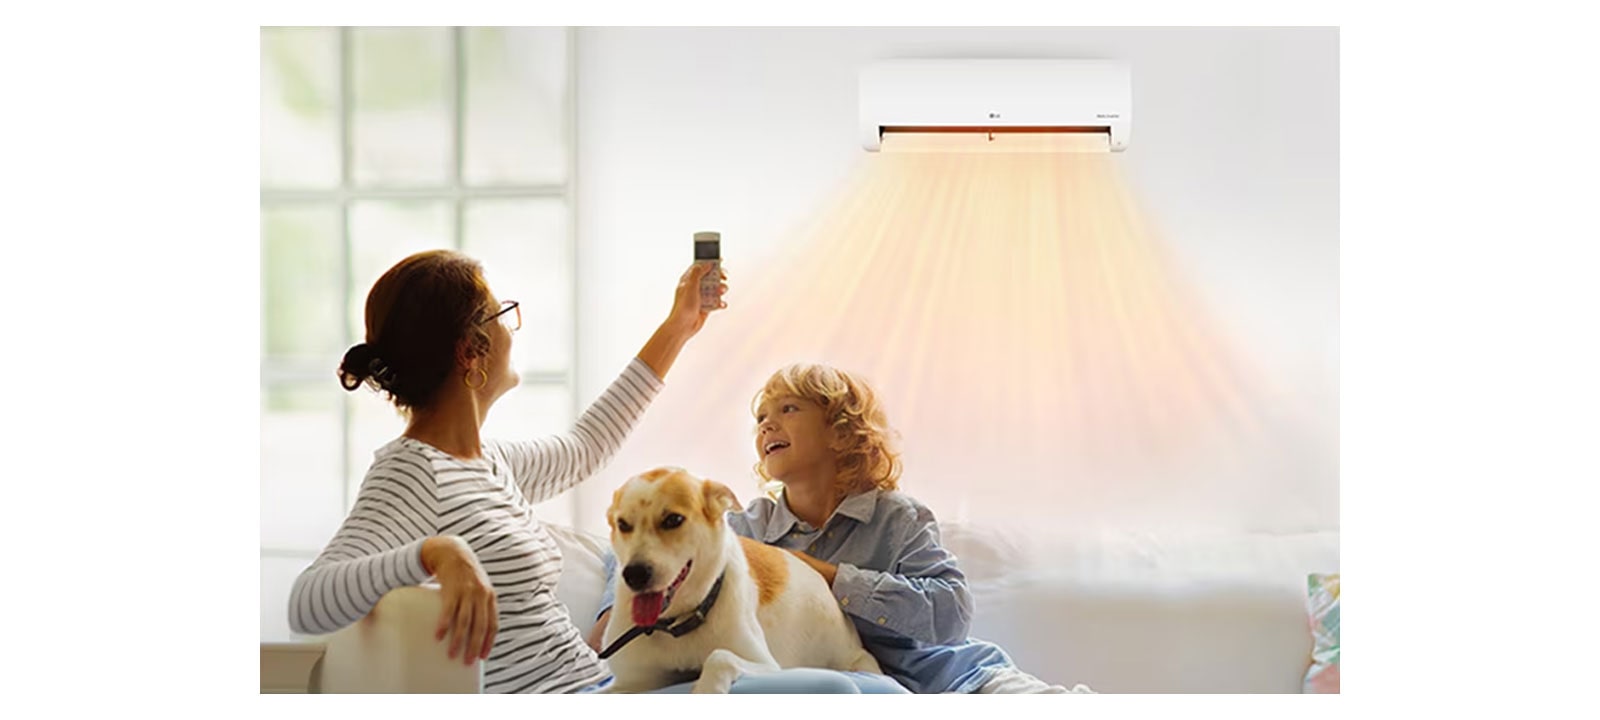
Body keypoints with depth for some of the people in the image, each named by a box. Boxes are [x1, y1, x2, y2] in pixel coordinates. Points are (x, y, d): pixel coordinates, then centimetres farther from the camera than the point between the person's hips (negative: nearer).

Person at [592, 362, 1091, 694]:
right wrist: (613, 616, 3)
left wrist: (830, 577, -12)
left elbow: (950, 612, -12)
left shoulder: (895, 517, 4)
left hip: (938, 671, 0)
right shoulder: (747, 528, 12)